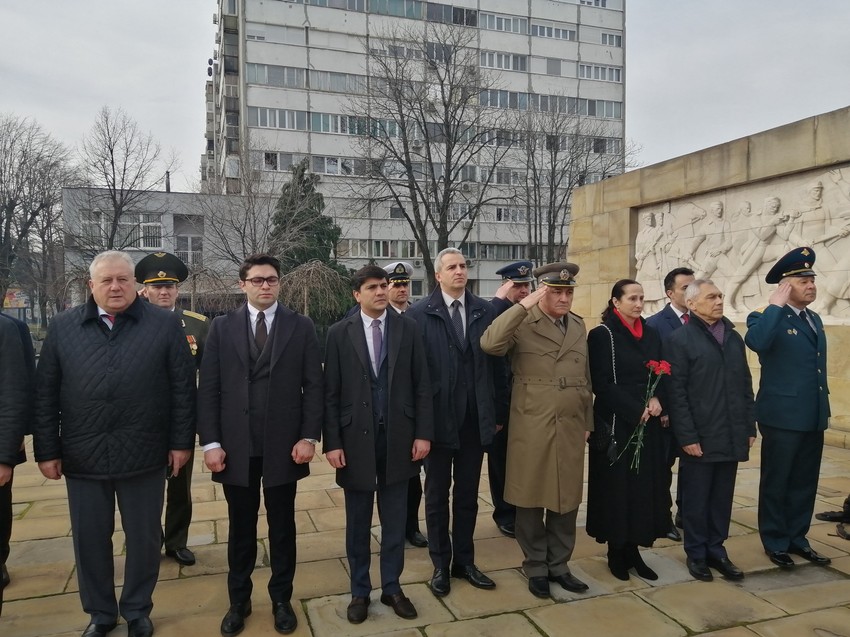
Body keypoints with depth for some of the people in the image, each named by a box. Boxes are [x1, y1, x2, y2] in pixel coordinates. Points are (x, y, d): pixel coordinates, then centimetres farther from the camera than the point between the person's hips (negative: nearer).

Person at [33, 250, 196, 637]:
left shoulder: (165, 325, -3)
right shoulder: (63, 327, 3)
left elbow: (183, 388, -2)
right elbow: (45, 394, 4)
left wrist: (182, 442, -4)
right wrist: (47, 451, 2)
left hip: (144, 456, -1)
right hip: (82, 456, 2)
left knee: (144, 539, 12)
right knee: (89, 540, 14)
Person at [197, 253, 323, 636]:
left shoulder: (301, 327, 1)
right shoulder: (222, 327, 3)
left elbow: (313, 386, -1)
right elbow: (208, 389, 0)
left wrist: (309, 436, -8)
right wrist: (210, 442, -6)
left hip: (283, 446, 0)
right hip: (236, 447, 1)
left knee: (282, 527, 12)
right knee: (241, 529, 14)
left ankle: (281, 599, 29)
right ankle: (239, 601, 31)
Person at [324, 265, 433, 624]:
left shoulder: (408, 328, 0)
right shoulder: (340, 333, -2)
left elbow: (422, 385, 1)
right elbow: (331, 393, -3)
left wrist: (423, 433, -3)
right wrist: (332, 442, -7)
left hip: (398, 438, 1)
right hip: (356, 438, -1)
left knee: (395, 522, 13)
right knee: (358, 523, 13)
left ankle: (392, 588, 30)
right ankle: (360, 591, 30)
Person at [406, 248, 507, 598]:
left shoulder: (485, 311, 2)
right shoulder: (420, 313, -7)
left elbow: (496, 364, 3)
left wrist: (498, 412, 3)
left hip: (475, 418, 3)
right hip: (437, 416, -2)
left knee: (468, 494, 15)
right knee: (437, 494, 12)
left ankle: (464, 560, 30)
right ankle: (441, 564, 27)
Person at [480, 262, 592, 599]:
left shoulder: (579, 326, 12)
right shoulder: (522, 324, -6)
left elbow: (585, 378, 17)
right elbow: (489, 343, -27)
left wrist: (587, 422, 15)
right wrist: (524, 305, -25)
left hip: (571, 429, 5)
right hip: (531, 429, -5)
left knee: (567, 500, 12)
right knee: (531, 500, 7)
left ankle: (559, 564, 29)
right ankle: (536, 567, 24)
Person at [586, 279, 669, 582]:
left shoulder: (651, 334, 10)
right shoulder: (602, 334, -8)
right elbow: (601, 384, -12)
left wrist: (656, 401, -7)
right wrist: (636, 410, -15)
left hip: (649, 423, 6)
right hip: (616, 423, -5)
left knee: (645, 484, 8)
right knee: (617, 484, 2)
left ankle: (633, 548, 19)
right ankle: (616, 550, 16)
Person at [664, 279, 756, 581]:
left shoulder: (734, 337, 12)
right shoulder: (679, 339, -7)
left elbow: (745, 385, 14)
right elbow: (676, 392, -11)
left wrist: (750, 427, 9)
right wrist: (687, 436, -14)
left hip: (731, 435, 5)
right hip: (699, 437, -5)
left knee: (722, 498, 13)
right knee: (696, 499, 7)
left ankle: (716, 550, 27)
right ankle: (696, 554, 21)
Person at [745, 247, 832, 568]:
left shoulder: (814, 319, 14)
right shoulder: (768, 319, -11)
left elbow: (816, 366, 21)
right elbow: (755, 342, -35)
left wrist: (823, 406, 19)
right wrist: (776, 305, -27)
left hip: (813, 416, 7)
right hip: (783, 416, -7)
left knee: (804, 482, 15)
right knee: (776, 482, 5)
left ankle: (797, 537, 29)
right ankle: (775, 542, 18)